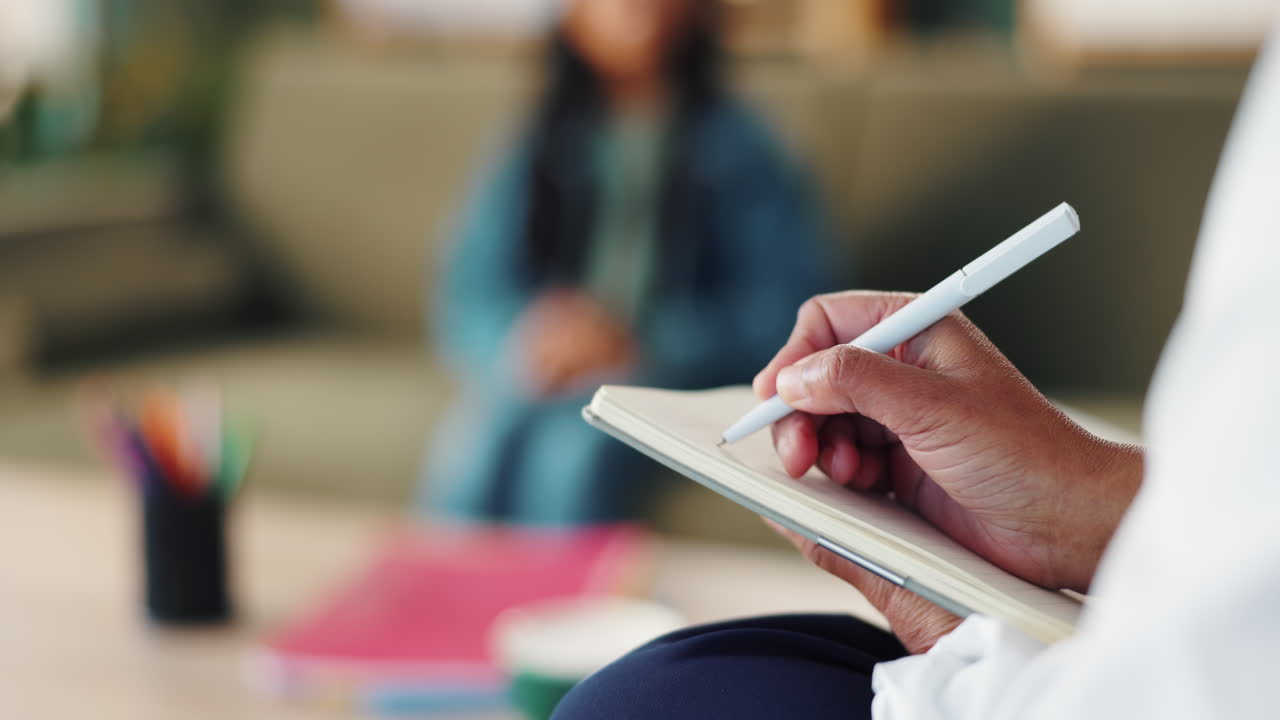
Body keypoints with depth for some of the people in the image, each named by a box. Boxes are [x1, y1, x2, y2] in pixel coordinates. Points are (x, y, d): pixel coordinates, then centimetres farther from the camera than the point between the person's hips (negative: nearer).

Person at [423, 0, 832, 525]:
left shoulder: (736, 148, 3)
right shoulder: (538, 147, 10)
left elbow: (785, 310, -4)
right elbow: (471, 291, 8)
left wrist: (639, 343, -16)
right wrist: (528, 335, -15)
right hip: (541, 373, 2)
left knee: (575, 446, -32)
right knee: (473, 446, -27)